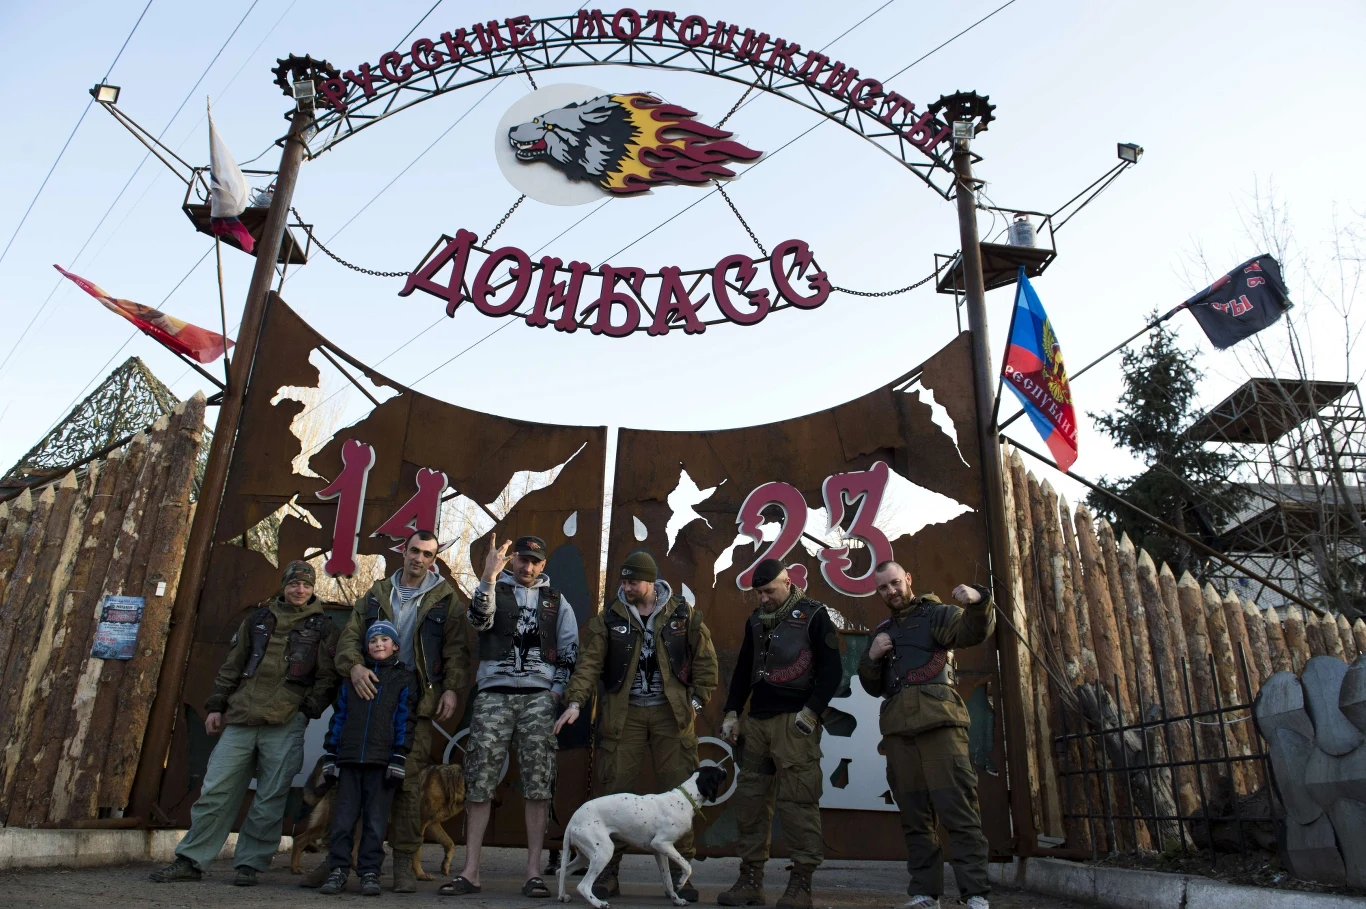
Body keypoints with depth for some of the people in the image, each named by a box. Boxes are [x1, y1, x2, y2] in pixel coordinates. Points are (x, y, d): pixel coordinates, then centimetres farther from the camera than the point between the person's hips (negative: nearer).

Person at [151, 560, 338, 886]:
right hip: (240, 720, 3)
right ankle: (191, 860, 16)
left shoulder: (320, 627, 7)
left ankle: (249, 864, 13)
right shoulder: (258, 619, 15)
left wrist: (308, 711, -5)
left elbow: (327, 677, 5)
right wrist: (216, 706, 13)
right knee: (215, 791, 3)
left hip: (285, 726, -3)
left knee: (269, 800, 0)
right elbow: (231, 667, 18)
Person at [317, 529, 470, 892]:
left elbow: (456, 649, 2)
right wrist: (354, 665, -12)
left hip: (416, 703, -2)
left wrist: (452, 688, -10)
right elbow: (350, 635, 7)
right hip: (371, 698, 3)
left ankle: (403, 862, 8)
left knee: (408, 782, -1)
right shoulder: (377, 593, 14)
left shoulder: (446, 599, 6)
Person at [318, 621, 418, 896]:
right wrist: (330, 755, 5)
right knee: (343, 818, 4)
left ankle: (370, 872, 9)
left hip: (382, 760, -2)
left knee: (375, 821, 2)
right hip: (349, 759, 2)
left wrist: (399, 759, -8)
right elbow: (339, 715, 12)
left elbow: (404, 719, 0)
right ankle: (338, 870, 12)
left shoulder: (404, 678, 6)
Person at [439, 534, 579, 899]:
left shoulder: (556, 601, 15)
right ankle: (470, 872, 6)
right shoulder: (494, 590, 11)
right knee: (479, 783, -2)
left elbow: (570, 652, 13)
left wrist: (557, 690, 1)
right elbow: (480, 619, -11)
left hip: (539, 697, 1)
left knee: (538, 785, -4)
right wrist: (489, 576, -23)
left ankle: (533, 872, 3)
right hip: (494, 694, 0)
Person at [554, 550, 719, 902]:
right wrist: (575, 701, -17)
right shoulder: (609, 617, 1)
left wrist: (698, 699, -1)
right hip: (623, 714, 0)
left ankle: (680, 873, 14)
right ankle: (608, 871, 14)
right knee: (615, 790, 2)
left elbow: (705, 659, 5)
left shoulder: (683, 614, 1)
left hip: (671, 713, 0)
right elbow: (590, 661, -6)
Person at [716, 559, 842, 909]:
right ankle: (750, 879, 16)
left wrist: (811, 711, -13)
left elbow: (831, 669, -5)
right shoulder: (756, 619, 16)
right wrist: (732, 712, 14)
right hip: (756, 721, 6)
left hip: (794, 721, -6)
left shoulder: (813, 615, -1)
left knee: (797, 800, -8)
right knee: (750, 799, 7)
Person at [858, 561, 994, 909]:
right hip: (897, 728, 5)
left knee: (957, 808, -9)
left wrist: (978, 602, -32)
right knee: (914, 815, 5)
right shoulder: (881, 632, 25)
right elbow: (872, 686, 23)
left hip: (939, 721, -5)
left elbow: (974, 632, -11)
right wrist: (872, 657, 3)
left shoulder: (936, 614, 9)